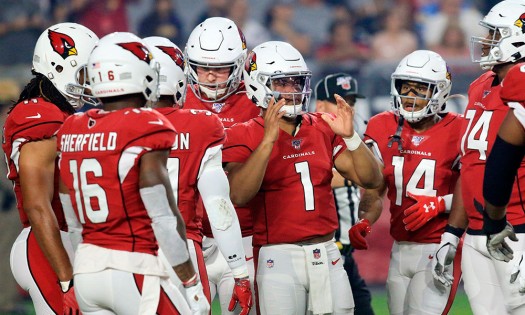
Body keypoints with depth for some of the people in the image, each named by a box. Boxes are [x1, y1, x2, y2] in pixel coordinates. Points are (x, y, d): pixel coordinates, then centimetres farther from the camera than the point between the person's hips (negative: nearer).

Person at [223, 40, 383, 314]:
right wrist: (268, 140, -25)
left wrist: (350, 136, -8)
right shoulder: (245, 137, -4)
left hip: (327, 256, 5)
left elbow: (371, 179, 7)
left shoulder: (323, 129, 11)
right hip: (280, 258, -5)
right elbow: (238, 195, -21)